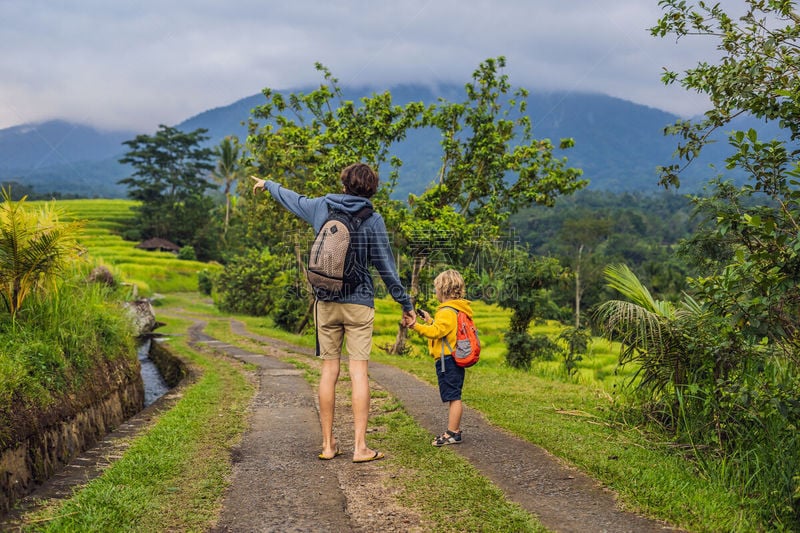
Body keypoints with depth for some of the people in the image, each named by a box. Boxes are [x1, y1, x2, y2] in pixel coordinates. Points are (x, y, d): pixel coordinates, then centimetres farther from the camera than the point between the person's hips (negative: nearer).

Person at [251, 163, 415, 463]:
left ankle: (328, 444, 11)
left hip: (326, 302, 3)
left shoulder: (322, 207, 4)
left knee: (329, 370, 7)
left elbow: (292, 199, 23)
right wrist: (406, 305, 6)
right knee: (359, 371, -4)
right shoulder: (373, 220, -5)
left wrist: (267, 185, 43)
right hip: (359, 303, -3)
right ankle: (360, 447, -6)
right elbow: (386, 267, -2)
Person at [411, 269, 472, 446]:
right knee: (454, 397, 15)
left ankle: (452, 433, -6)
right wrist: (430, 320, 28)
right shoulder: (456, 310, 18)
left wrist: (416, 326, -31)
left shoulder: (447, 312, -15)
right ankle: (455, 430, 21)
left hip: (447, 360, -11)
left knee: (453, 397, -8)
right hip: (454, 359, 11)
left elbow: (437, 331, -26)